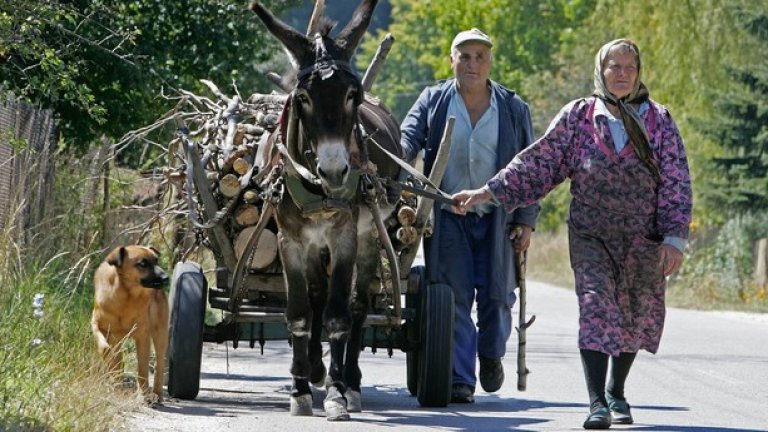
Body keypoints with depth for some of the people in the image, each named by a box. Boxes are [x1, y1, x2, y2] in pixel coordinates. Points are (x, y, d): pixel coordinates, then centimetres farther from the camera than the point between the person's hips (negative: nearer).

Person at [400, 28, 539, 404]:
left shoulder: (513, 109, 5)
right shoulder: (433, 100, 5)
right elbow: (409, 135, -6)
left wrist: (526, 221, 0)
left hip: (496, 219, 1)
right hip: (447, 218, 0)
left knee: (496, 297, 2)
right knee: (454, 299, -3)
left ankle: (491, 355, 31)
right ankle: (460, 380, 3)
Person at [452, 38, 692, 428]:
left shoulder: (658, 120, 0)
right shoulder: (578, 116, 0)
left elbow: (676, 183, -1)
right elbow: (538, 163, 0)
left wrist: (674, 238, -8)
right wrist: (489, 192, -7)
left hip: (643, 237, 1)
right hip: (591, 234, -1)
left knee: (637, 316, 10)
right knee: (595, 307, -16)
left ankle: (616, 392, 32)